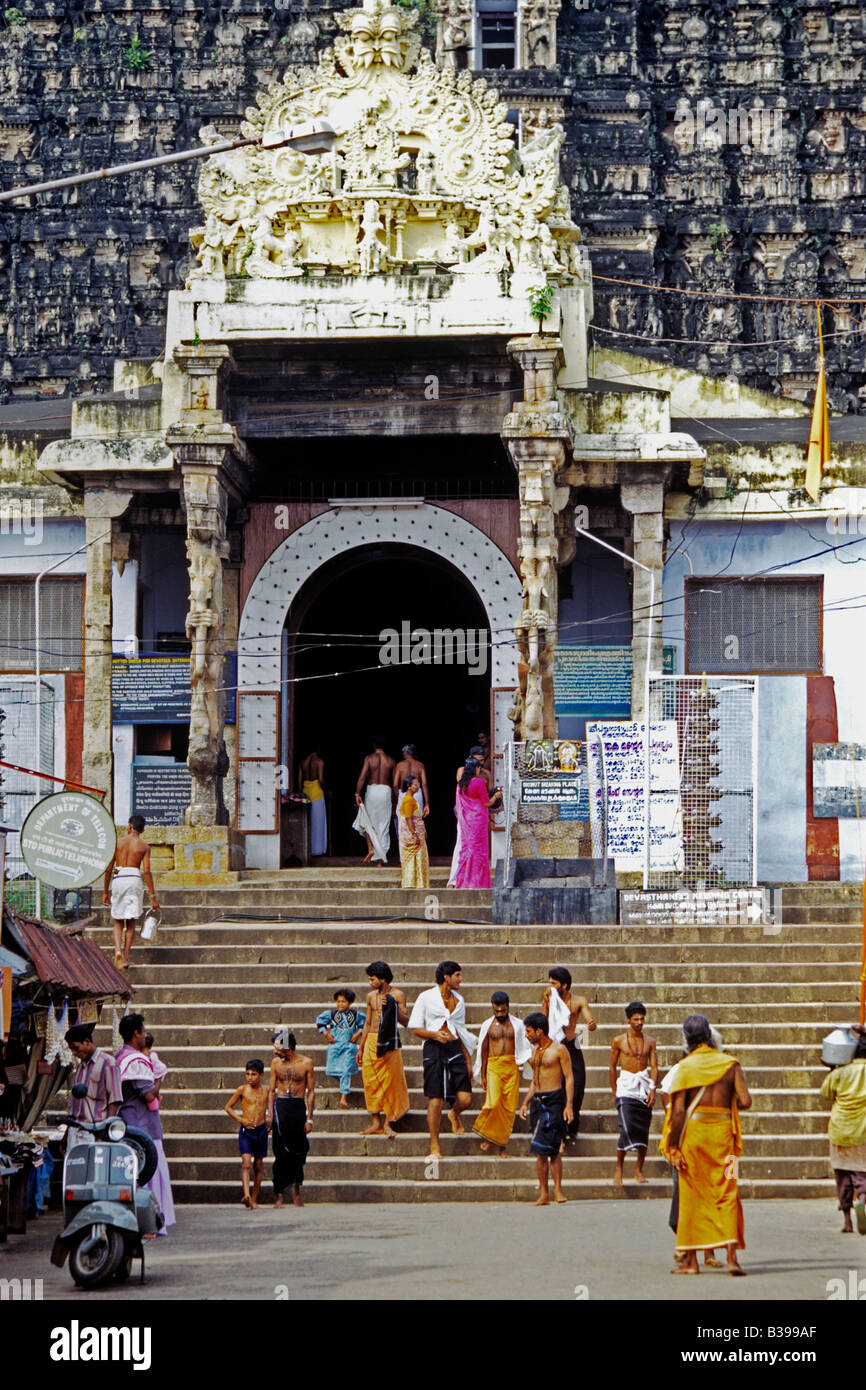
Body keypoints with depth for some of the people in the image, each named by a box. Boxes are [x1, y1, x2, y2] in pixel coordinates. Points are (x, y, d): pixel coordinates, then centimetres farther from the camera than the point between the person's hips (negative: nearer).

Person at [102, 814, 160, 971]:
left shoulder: (118, 842, 6)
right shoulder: (144, 847, 3)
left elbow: (108, 868, 5)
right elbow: (147, 872, -4)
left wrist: (105, 891, 13)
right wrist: (152, 897, -2)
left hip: (118, 881, 0)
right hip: (134, 880, 0)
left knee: (118, 922, 10)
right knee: (131, 922, 11)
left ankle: (118, 951, -15)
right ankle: (125, 957, 6)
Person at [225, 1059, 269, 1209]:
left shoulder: (265, 1091, 6)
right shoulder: (242, 1090, -2)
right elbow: (228, 1108, 5)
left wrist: (269, 1121, 6)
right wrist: (241, 1120, -7)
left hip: (261, 1130, 3)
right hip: (246, 1131, -3)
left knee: (258, 1165, 8)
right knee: (246, 1163, -18)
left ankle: (254, 1199, 16)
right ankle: (246, 1194, -32)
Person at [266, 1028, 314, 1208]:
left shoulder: (306, 1063, 2)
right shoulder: (276, 1063, 6)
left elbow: (311, 1091, 3)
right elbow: (271, 1090, 8)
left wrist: (309, 1118, -1)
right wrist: (269, 1114, -4)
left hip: (299, 1107, 0)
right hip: (280, 1105, 0)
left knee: (299, 1150, 4)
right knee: (281, 1153, -6)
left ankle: (296, 1189, 23)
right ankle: (279, 1195, -4)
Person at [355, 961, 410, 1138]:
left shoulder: (397, 995, -2)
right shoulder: (371, 996, 13)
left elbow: (406, 1022, -6)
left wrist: (392, 1006, -19)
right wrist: (361, 1047, 20)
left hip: (389, 1042, -5)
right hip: (371, 1041, 5)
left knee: (390, 1081, -5)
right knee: (371, 1081, 2)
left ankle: (388, 1124, 1)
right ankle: (376, 1123, 9)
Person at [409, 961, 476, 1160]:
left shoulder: (458, 1000, 15)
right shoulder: (426, 998, 0)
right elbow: (416, 1029, 0)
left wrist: (468, 1061, 16)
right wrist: (435, 1035, -20)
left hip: (455, 1049, 4)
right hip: (434, 1049, -4)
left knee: (465, 1099, -7)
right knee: (435, 1099, -5)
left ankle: (454, 1114, 30)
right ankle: (435, 1146, 4)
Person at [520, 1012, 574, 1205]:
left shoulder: (559, 1050, -4)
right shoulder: (536, 1052, 18)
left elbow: (569, 1078, -7)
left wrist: (569, 1105, -15)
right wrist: (525, 1103, 15)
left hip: (554, 1100, -7)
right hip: (537, 1101, 7)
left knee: (553, 1149, -14)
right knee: (541, 1151, 4)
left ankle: (557, 1189, -10)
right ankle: (543, 1194, 4)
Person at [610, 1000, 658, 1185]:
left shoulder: (649, 1042, 8)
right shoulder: (619, 1041, 2)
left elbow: (654, 1067, 5)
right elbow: (613, 1067, 7)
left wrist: (652, 1089, -7)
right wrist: (614, 1093, 6)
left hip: (644, 1088, 3)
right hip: (626, 1087, -3)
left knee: (643, 1131, 3)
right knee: (626, 1128, -16)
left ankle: (639, 1170, 13)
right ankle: (619, 1169, -7)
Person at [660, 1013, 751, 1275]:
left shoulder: (685, 1067, -4)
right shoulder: (730, 1064, 3)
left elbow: (678, 1111, -10)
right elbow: (745, 1101, -4)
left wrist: (674, 1147, -7)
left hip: (693, 1129, -1)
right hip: (722, 1130, 1)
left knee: (692, 1195, 6)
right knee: (726, 1194, 4)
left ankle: (691, 1260, 9)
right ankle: (731, 1255, -8)